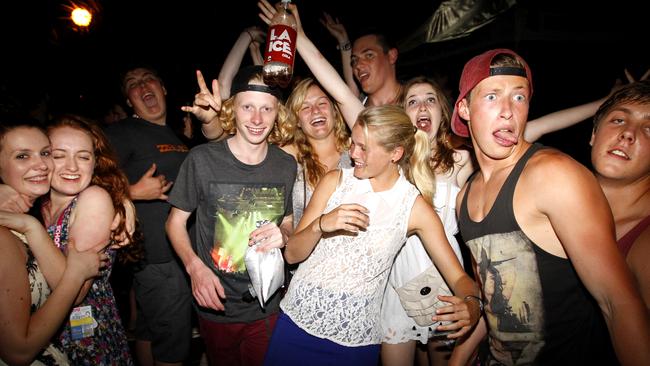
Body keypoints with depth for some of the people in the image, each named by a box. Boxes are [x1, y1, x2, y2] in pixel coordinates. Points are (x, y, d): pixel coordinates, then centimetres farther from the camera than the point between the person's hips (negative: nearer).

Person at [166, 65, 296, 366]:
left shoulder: (286, 165, -5)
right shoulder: (203, 159, -14)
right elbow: (175, 220, -5)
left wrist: (282, 235, -17)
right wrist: (195, 266, -21)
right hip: (216, 305, -1)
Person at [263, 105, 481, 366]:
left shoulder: (416, 208, -7)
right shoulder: (334, 182, -3)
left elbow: (458, 277, -4)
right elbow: (291, 254, -4)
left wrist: (471, 304, -26)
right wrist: (321, 225, -23)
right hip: (297, 319, 2)